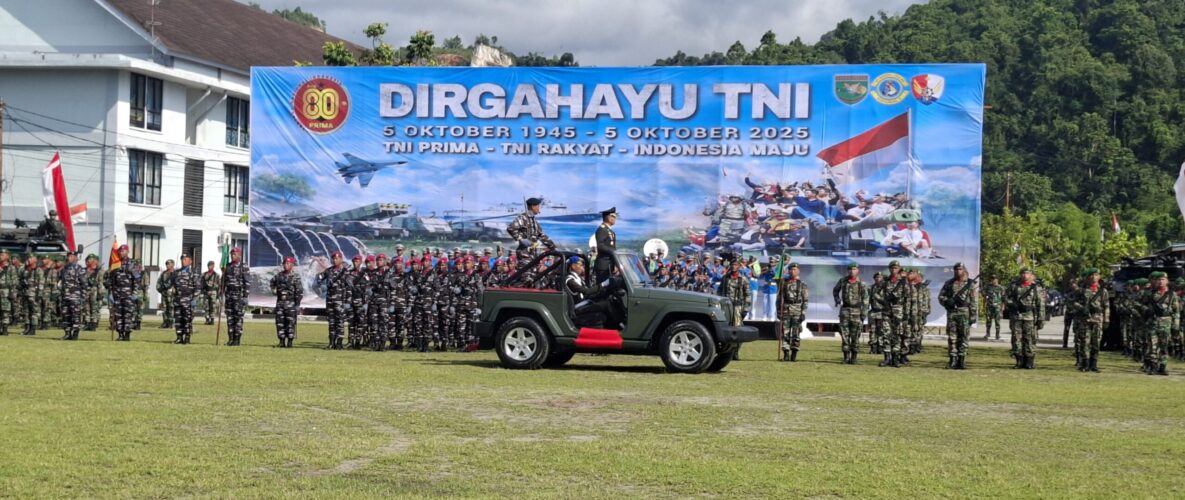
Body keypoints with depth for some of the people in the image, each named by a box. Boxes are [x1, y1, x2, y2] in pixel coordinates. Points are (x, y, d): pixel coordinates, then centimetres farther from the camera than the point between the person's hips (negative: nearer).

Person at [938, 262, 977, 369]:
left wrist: (973, 315, -5)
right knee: (951, 337, 0)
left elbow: (974, 301, 2)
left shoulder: (970, 284, 5)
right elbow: (940, 296, 12)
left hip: (964, 313, -2)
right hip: (951, 312, 2)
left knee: (963, 337, -1)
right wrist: (947, 301, -9)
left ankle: (962, 360, 3)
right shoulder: (948, 283, 11)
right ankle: (953, 360, 2)